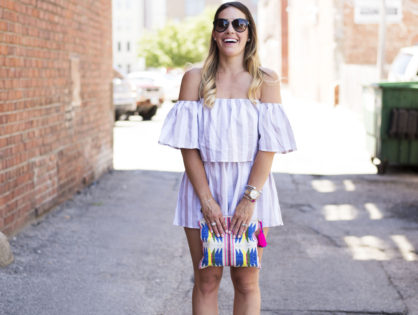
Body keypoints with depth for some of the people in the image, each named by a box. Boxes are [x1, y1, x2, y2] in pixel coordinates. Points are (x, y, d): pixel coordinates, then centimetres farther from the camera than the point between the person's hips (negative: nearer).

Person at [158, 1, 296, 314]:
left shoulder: (266, 81, 0)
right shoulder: (195, 78, 1)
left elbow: (269, 146, -6)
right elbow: (188, 145, -4)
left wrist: (249, 198, -13)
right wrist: (207, 200, -11)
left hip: (251, 186, 0)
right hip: (204, 185, 0)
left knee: (246, 281, 5)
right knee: (206, 280, 4)